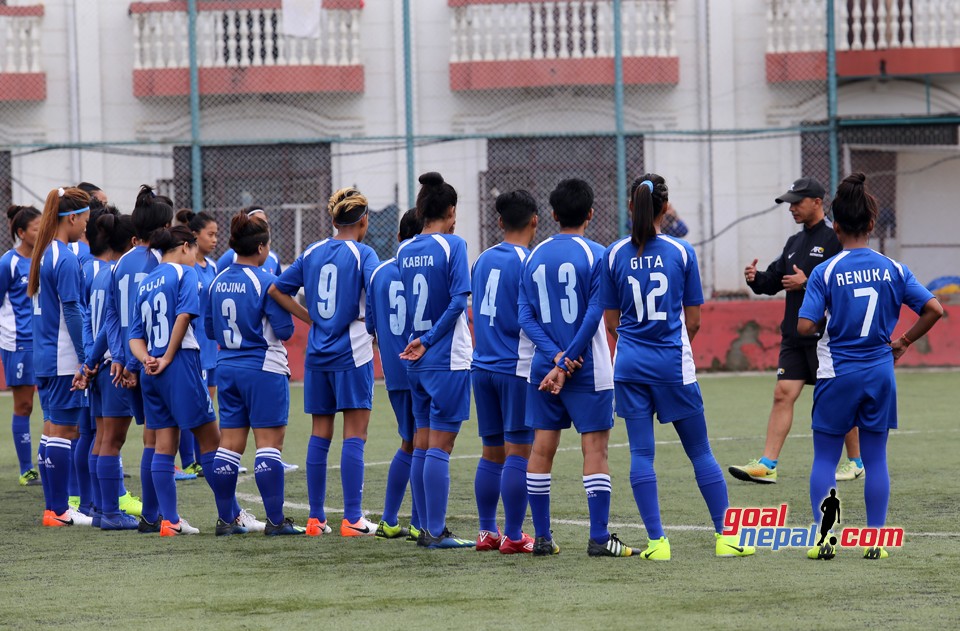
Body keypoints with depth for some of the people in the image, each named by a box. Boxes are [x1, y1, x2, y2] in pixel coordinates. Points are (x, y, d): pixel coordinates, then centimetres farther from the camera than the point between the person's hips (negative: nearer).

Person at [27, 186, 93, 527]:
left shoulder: (43, 254, 11)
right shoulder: (66, 259, -16)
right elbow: (72, 311, -18)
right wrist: (85, 359, -16)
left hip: (45, 356, 9)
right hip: (64, 358, -9)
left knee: (52, 428, 12)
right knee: (63, 429, -4)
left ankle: (53, 508, 16)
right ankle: (60, 511, -1)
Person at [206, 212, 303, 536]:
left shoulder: (217, 282, 5)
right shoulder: (265, 282, -14)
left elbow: (210, 330, 13)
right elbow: (284, 329, -14)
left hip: (227, 367, 6)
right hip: (264, 368, -6)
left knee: (229, 444, 9)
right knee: (269, 443, -3)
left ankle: (225, 518, 12)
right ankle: (275, 520, -5)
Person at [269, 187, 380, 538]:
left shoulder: (312, 253, 9)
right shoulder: (363, 254, -7)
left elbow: (276, 290, 13)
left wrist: (311, 319, 14)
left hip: (317, 354, 5)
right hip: (352, 353, -5)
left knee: (320, 435, 10)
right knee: (354, 436, -3)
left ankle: (315, 518, 12)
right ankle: (352, 519, -7)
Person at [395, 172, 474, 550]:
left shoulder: (404, 251, 8)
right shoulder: (452, 245, -9)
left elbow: (406, 303, 10)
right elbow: (458, 301, -16)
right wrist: (427, 342, -12)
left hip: (415, 360, 6)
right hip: (448, 359, -6)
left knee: (423, 444, 11)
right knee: (440, 446, -5)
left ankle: (428, 528, 15)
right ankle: (436, 533, -6)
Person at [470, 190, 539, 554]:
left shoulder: (484, 260, 10)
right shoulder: (527, 262, -11)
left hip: (483, 367, 7)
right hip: (518, 368, -7)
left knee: (492, 452, 12)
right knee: (518, 452, -4)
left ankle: (487, 531, 15)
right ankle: (513, 537, -4)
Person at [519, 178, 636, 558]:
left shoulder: (534, 257, 7)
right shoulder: (595, 255, -6)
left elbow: (526, 316, 1)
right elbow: (594, 314, -14)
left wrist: (556, 356, -7)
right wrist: (566, 361, -11)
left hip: (544, 366, 4)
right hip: (587, 369, -4)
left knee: (542, 449, 8)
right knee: (595, 448, -2)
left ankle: (542, 537, 10)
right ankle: (598, 538, -6)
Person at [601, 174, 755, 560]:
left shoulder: (614, 254, 0)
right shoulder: (681, 252, -4)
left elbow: (611, 321, 6)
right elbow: (694, 320, 2)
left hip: (630, 364, 1)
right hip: (673, 363, -1)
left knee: (641, 453, 3)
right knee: (700, 452, 7)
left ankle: (657, 541, -3)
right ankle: (725, 536, 8)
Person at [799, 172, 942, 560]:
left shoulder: (825, 273, -9)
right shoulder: (893, 270, -1)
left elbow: (805, 327, -15)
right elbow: (934, 310, -5)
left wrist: (828, 320, 7)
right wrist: (903, 342, 7)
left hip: (837, 375, -2)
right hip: (879, 372, 2)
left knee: (824, 458, 8)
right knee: (875, 458, 10)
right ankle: (875, 540, 8)